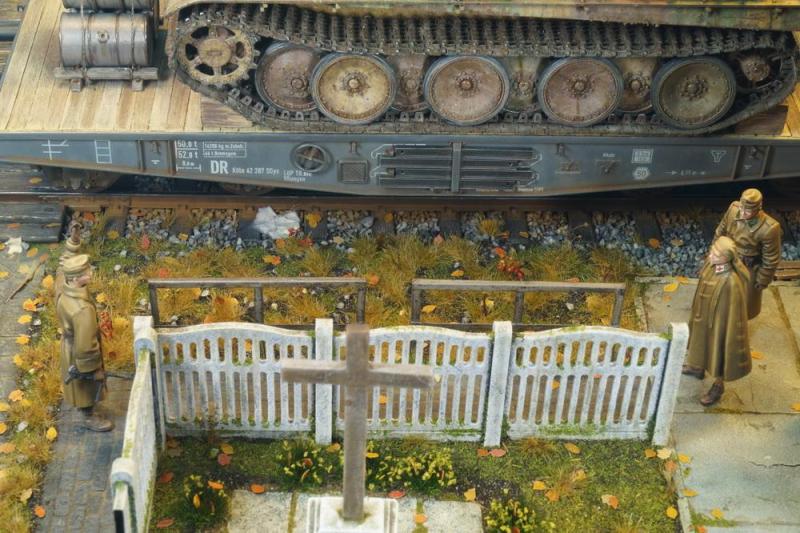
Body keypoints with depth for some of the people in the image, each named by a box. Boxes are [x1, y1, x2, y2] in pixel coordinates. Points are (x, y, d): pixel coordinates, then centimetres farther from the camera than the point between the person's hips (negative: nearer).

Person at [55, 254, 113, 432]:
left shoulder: (64, 294, -16)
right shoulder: (82, 309, -39)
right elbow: (85, 345, -30)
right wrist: (95, 368, -20)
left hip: (69, 347, 7)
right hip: (80, 356, -7)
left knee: (81, 387, 31)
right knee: (87, 387, 18)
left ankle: (86, 407, 54)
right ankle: (90, 418, 40)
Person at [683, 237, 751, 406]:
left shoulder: (731, 282, -38)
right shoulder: (712, 265, -15)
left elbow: (731, 311, -26)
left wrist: (725, 333, -15)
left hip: (720, 322, -7)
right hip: (704, 316, 7)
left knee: (718, 353, 17)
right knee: (703, 343, 32)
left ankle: (718, 386, 43)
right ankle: (699, 368, 61)